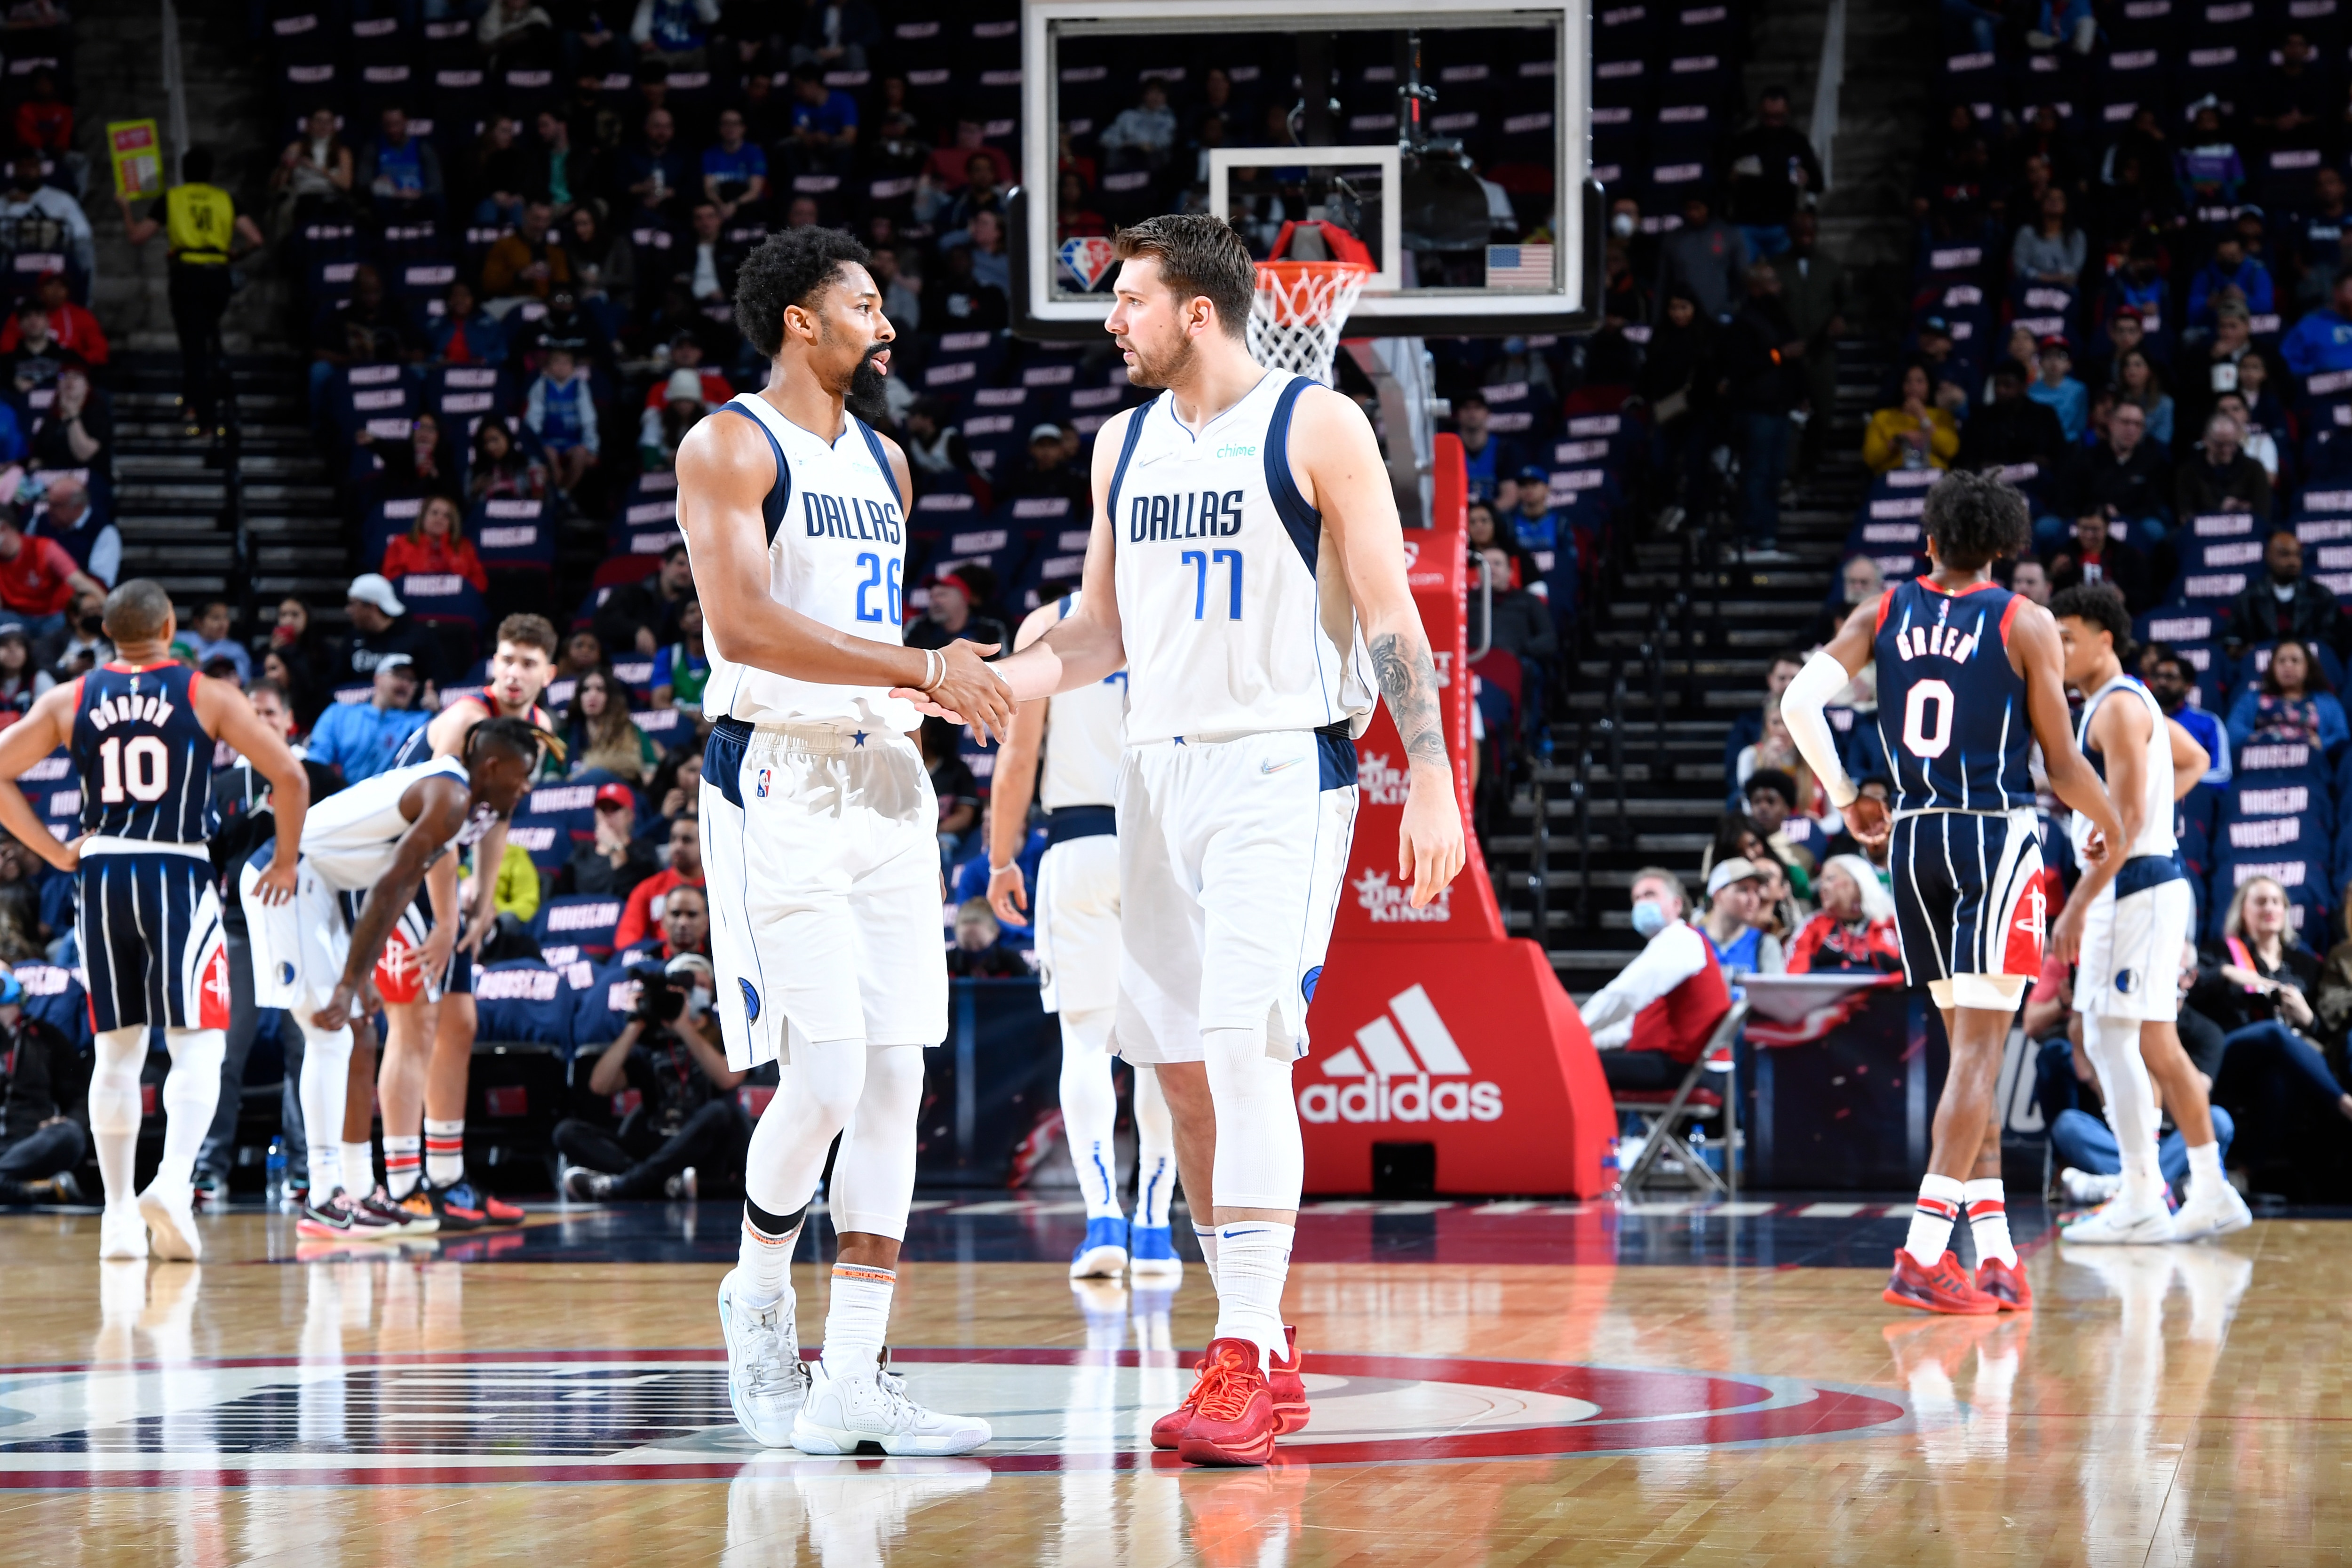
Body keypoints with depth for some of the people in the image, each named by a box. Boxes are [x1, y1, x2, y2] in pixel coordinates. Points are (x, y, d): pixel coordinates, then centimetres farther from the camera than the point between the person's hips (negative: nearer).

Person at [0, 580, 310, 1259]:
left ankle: (120, 1214, 12)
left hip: (101, 876, 3)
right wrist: (285, 865, 9)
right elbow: (289, 777, -4)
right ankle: (174, 1183, -25)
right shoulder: (208, 696, 0)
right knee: (198, 1047, -3)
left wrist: (55, 853, 7)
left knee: (118, 1051, 13)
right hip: (179, 878, -3)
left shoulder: (70, 701, 7)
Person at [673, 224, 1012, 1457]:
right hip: (779, 780, -7)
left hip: (886, 778, 7)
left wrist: (946, 679, 12)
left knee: (895, 1078, 1)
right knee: (825, 1073, -14)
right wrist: (919, 668, -20)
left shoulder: (884, 461, 18)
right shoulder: (729, 446, -6)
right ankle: (758, 1289, 13)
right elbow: (743, 622, -19)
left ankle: (852, 1378, 2)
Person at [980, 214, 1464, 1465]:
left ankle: (1240, 1365, -20)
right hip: (1159, 773, 7)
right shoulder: (1125, 444, 13)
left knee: (1247, 1049, -17)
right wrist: (987, 680, 2)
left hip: (1281, 770, -7)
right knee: (1181, 1067, 6)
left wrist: (1432, 782, -13)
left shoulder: (1317, 427, -5)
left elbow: (1391, 618, -7)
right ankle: (1265, 1355, 15)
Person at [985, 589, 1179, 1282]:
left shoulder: (1047, 625, 3)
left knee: (1085, 1043, 1)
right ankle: (1152, 1226, 11)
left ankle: (1103, 1215, -16)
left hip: (1079, 845, -1)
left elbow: (1019, 754, 1)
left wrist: (1001, 860, 9)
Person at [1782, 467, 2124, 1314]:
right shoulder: (2026, 625, -4)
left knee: (1971, 1046, 15)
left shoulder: (1886, 612, 6)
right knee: (1979, 1049, -6)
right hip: (1997, 834, -4)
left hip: (1912, 837, 5)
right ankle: (1922, 1255, -16)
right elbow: (2062, 764, -4)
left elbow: (1801, 701, -5)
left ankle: (1994, 1250, 12)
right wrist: (2110, 830, 16)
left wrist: (1846, 799, 10)